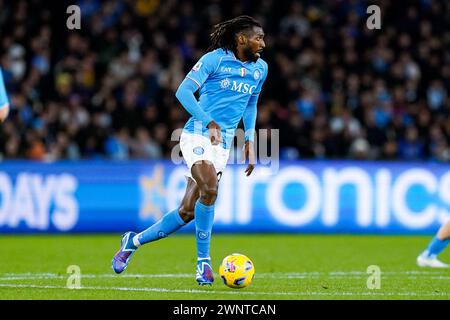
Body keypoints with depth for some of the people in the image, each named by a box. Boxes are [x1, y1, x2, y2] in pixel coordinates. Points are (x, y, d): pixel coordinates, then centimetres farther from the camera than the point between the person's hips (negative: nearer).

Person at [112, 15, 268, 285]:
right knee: (210, 190, -29)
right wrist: (210, 123, -23)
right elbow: (184, 91, -14)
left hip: (223, 144, 6)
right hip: (198, 135, -6)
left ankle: (134, 241, 20)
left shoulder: (260, 68, 11)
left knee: (188, 212, 1)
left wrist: (250, 142, 16)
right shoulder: (215, 59, -9)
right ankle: (203, 261, -16)